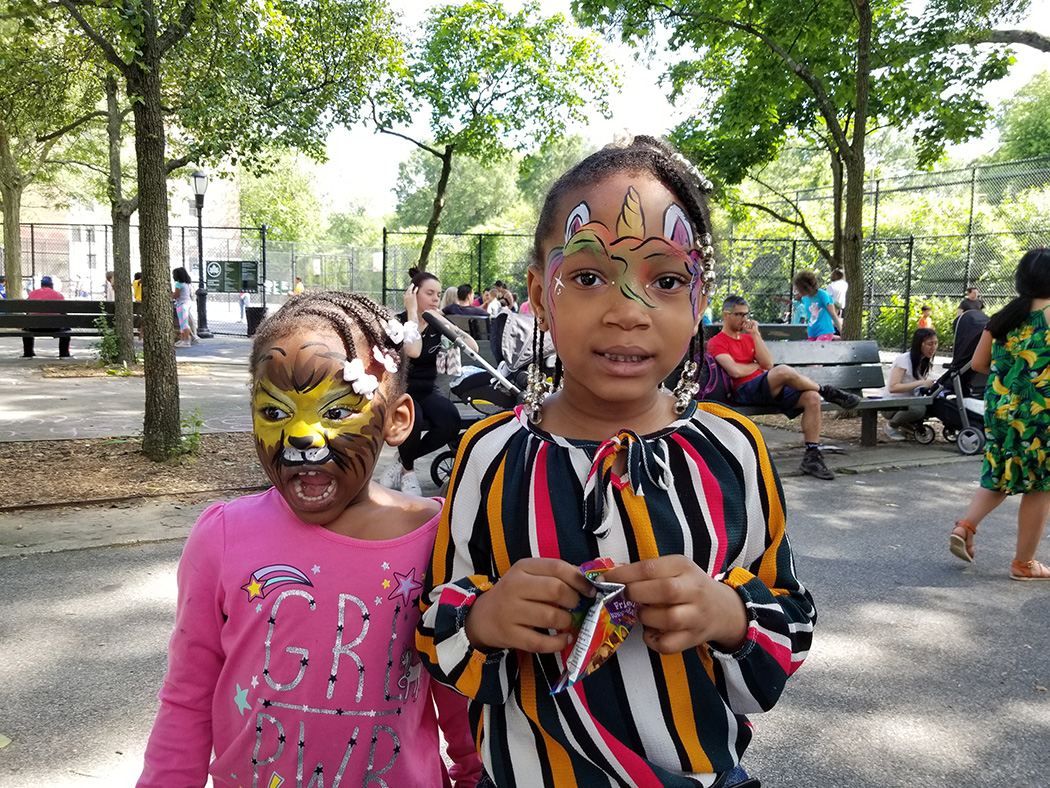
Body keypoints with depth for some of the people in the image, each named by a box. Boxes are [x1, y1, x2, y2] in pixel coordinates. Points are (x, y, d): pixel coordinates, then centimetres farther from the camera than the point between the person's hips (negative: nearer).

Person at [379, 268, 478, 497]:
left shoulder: (437, 323, 2)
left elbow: (473, 348, -10)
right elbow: (414, 351, -32)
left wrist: (444, 322, -18)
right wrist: (412, 311, -24)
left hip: (427, 392, 4)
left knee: (451, 421, -27)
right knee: (413, 418, -38)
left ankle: (401, 463, -5)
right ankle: (407, 471, -6)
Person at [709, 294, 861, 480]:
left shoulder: (748, 338, 25)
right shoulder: (716, 343, 3)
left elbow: (768, 364, 9)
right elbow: (735, 371, -13)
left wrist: (755, 334, 4)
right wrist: (758, 366, 6)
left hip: (771, 389, 8)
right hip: (745, 391, -8)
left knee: (812, 398, -16)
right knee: (784, 371, -34)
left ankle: (812, 455, -15)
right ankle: (827, 391, -6)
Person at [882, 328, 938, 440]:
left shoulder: (925, 362, 6)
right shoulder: (903, 359, -19)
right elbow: (893, 387, -29)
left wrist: (931, 386, -10)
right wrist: (921, 383, -32)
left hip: (909, 402, 8)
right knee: (918, 409, -36)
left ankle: (906, 425, 4)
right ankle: (891, 426, -8)